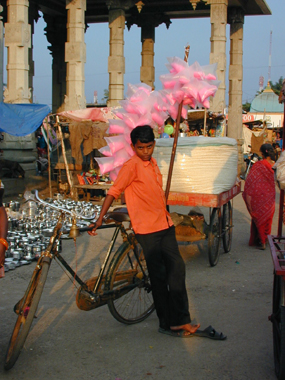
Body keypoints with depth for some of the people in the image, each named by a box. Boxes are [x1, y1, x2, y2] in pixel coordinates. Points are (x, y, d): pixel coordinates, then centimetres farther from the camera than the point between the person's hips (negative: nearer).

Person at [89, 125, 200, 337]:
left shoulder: (152, 163, 12)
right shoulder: (132, 165, -12)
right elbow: (114, 192, -15)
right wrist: (100, 218, -21)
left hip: (165, 225, 7)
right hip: (147, 229, -7)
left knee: (177, 270, 6)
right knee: (159, 276, 1)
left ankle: (180, 320, 14)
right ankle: (166, 323, 13)